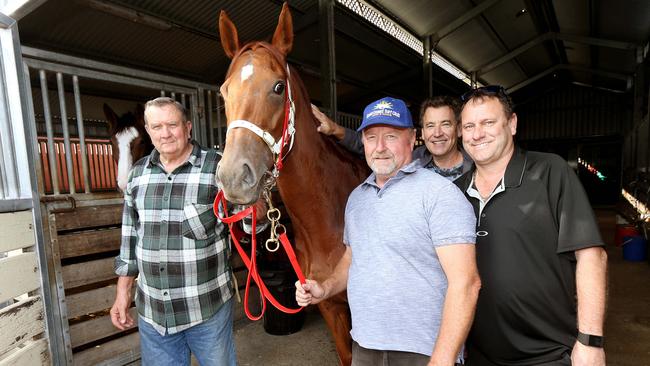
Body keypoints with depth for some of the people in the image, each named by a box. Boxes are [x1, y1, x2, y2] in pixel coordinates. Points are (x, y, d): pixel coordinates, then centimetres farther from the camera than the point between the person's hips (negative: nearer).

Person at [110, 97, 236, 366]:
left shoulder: (217, 168, -10)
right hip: (151, 310, 4)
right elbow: (130, 236, 10)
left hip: (209, 307, -3)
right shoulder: (138, 173, 4)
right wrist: (122, 292, 12)